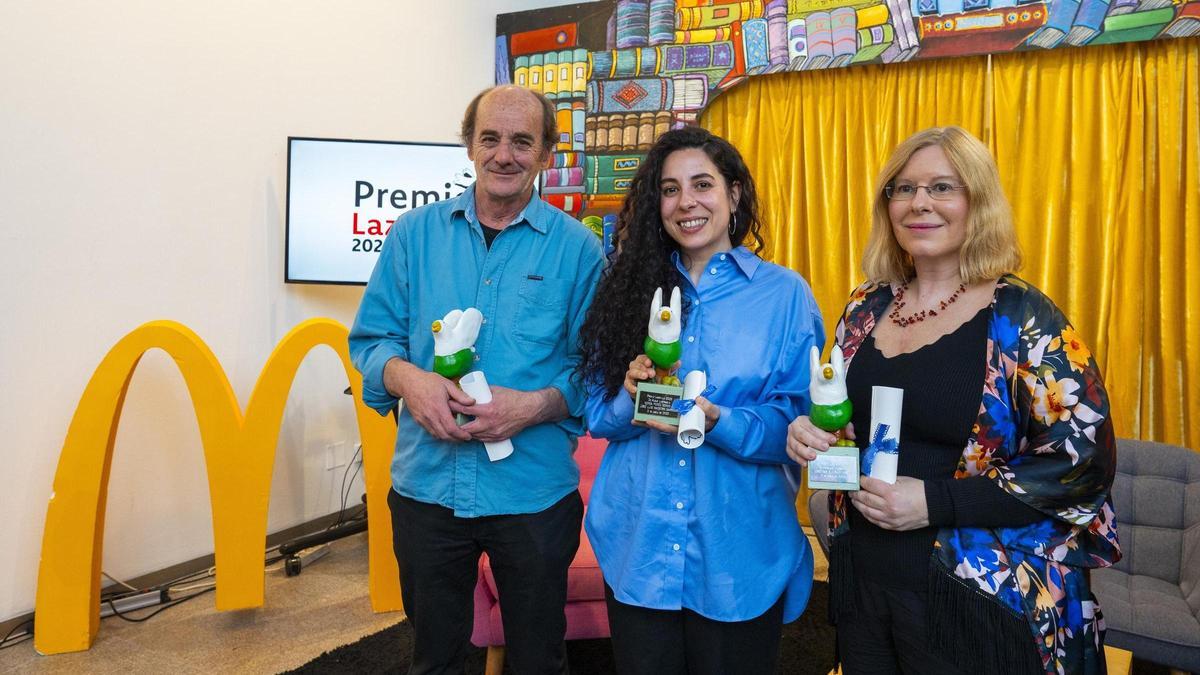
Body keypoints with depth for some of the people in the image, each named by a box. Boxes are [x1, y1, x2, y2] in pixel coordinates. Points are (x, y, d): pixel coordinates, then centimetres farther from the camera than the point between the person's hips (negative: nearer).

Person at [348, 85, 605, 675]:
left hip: (534, 489, -1)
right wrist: (411, 379, -17)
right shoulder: (415, 234, 2)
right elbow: (372, 339, 4)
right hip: (427, 486, 2)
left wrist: (535, 406, -20)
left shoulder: (576, 247, -4)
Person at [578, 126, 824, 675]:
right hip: (638, 544, 2)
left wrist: (717, 422, -24)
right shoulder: (631, 288, 5)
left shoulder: (783, 292, -3)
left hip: (738, 552, -2)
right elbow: (599, 412, 4)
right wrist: (633, 400, -17)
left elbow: (797, 424, -8)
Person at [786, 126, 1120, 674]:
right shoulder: (867, 306, 4)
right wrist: (809, 433, -8)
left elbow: (1086, 460, -14)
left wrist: (935, 502, -21)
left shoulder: (1022, 318, -11)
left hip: (980, 600, -4)